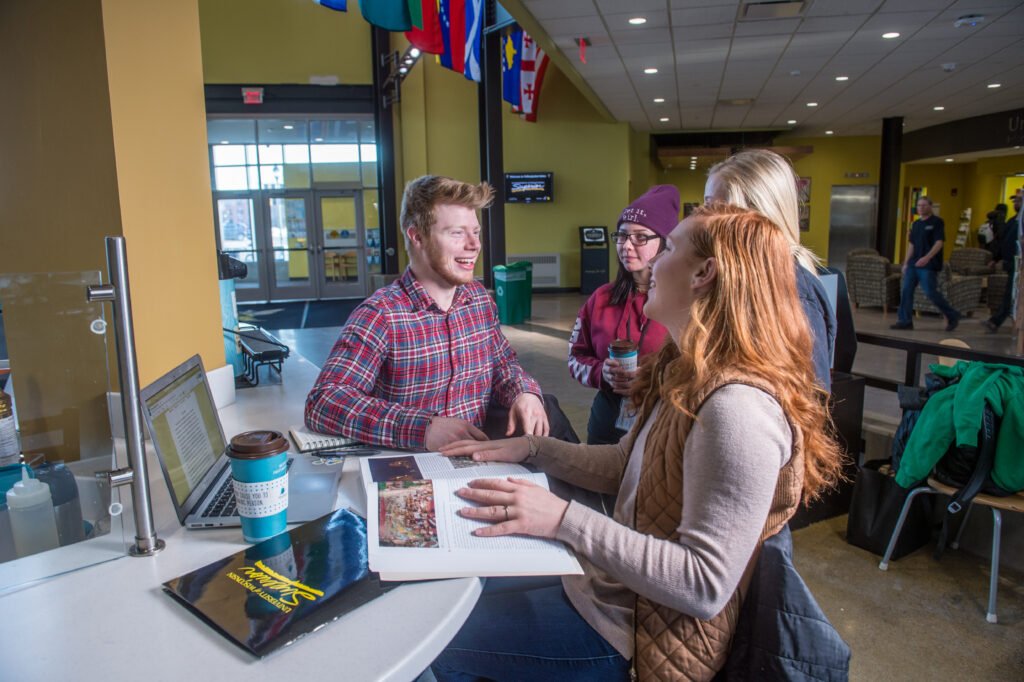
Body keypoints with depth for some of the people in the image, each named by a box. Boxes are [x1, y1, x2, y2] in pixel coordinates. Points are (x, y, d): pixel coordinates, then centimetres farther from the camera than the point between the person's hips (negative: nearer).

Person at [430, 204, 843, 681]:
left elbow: (706, 586, -30)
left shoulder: (738, 409, -30)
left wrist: (563, 518, -30)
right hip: (608, 582, 9)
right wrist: (531, 449, 3)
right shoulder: (687, 373, 3)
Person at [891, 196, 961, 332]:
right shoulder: (916, 224, 16)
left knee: (931, 292, -7)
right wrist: (906, 263, 16)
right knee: (906, 290, 0)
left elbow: (939, 242, -14)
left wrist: (927, 257, -27)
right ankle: (904, 321, 4)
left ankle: (952, 316, 11)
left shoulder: (937, 222, -5)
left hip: (929, 265, -7)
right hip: (913, 264, 7)